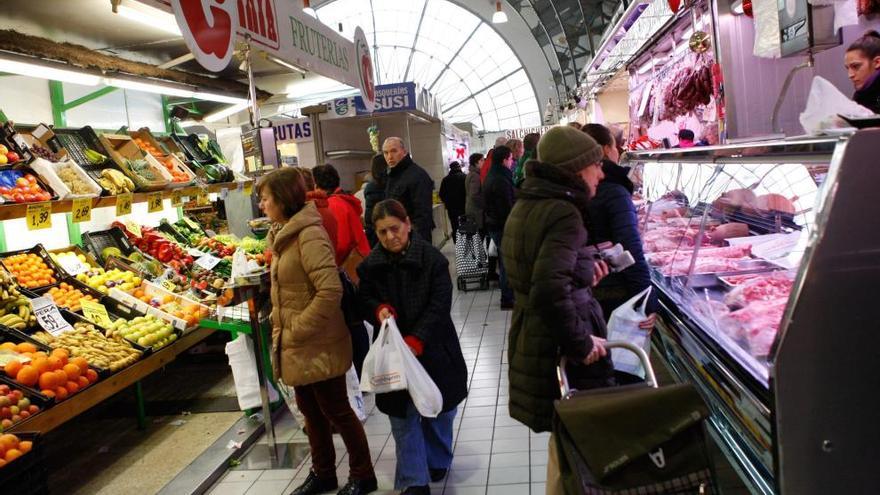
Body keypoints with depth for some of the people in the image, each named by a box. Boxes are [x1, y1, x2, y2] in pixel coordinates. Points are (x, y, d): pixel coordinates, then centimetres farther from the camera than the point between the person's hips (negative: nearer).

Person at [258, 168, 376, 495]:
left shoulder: (309, 235, -21)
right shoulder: (286, 234, 9)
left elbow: (330, 291, -28)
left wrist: (297, 330, -21)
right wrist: (280, 325, 9)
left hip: (318, 345, -9)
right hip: (298, 346, 9)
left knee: (336, 411, 6)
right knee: (310, 411, 20)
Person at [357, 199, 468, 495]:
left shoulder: (433, 259, -13)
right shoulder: (370, 265, -3)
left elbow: (439, 306, -16)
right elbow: (365, 301, 5)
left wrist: (415, 342, -26)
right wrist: (379, 310, -20)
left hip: (432, 348, -1)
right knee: (402, 415, 3)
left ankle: (437, 461, 41)